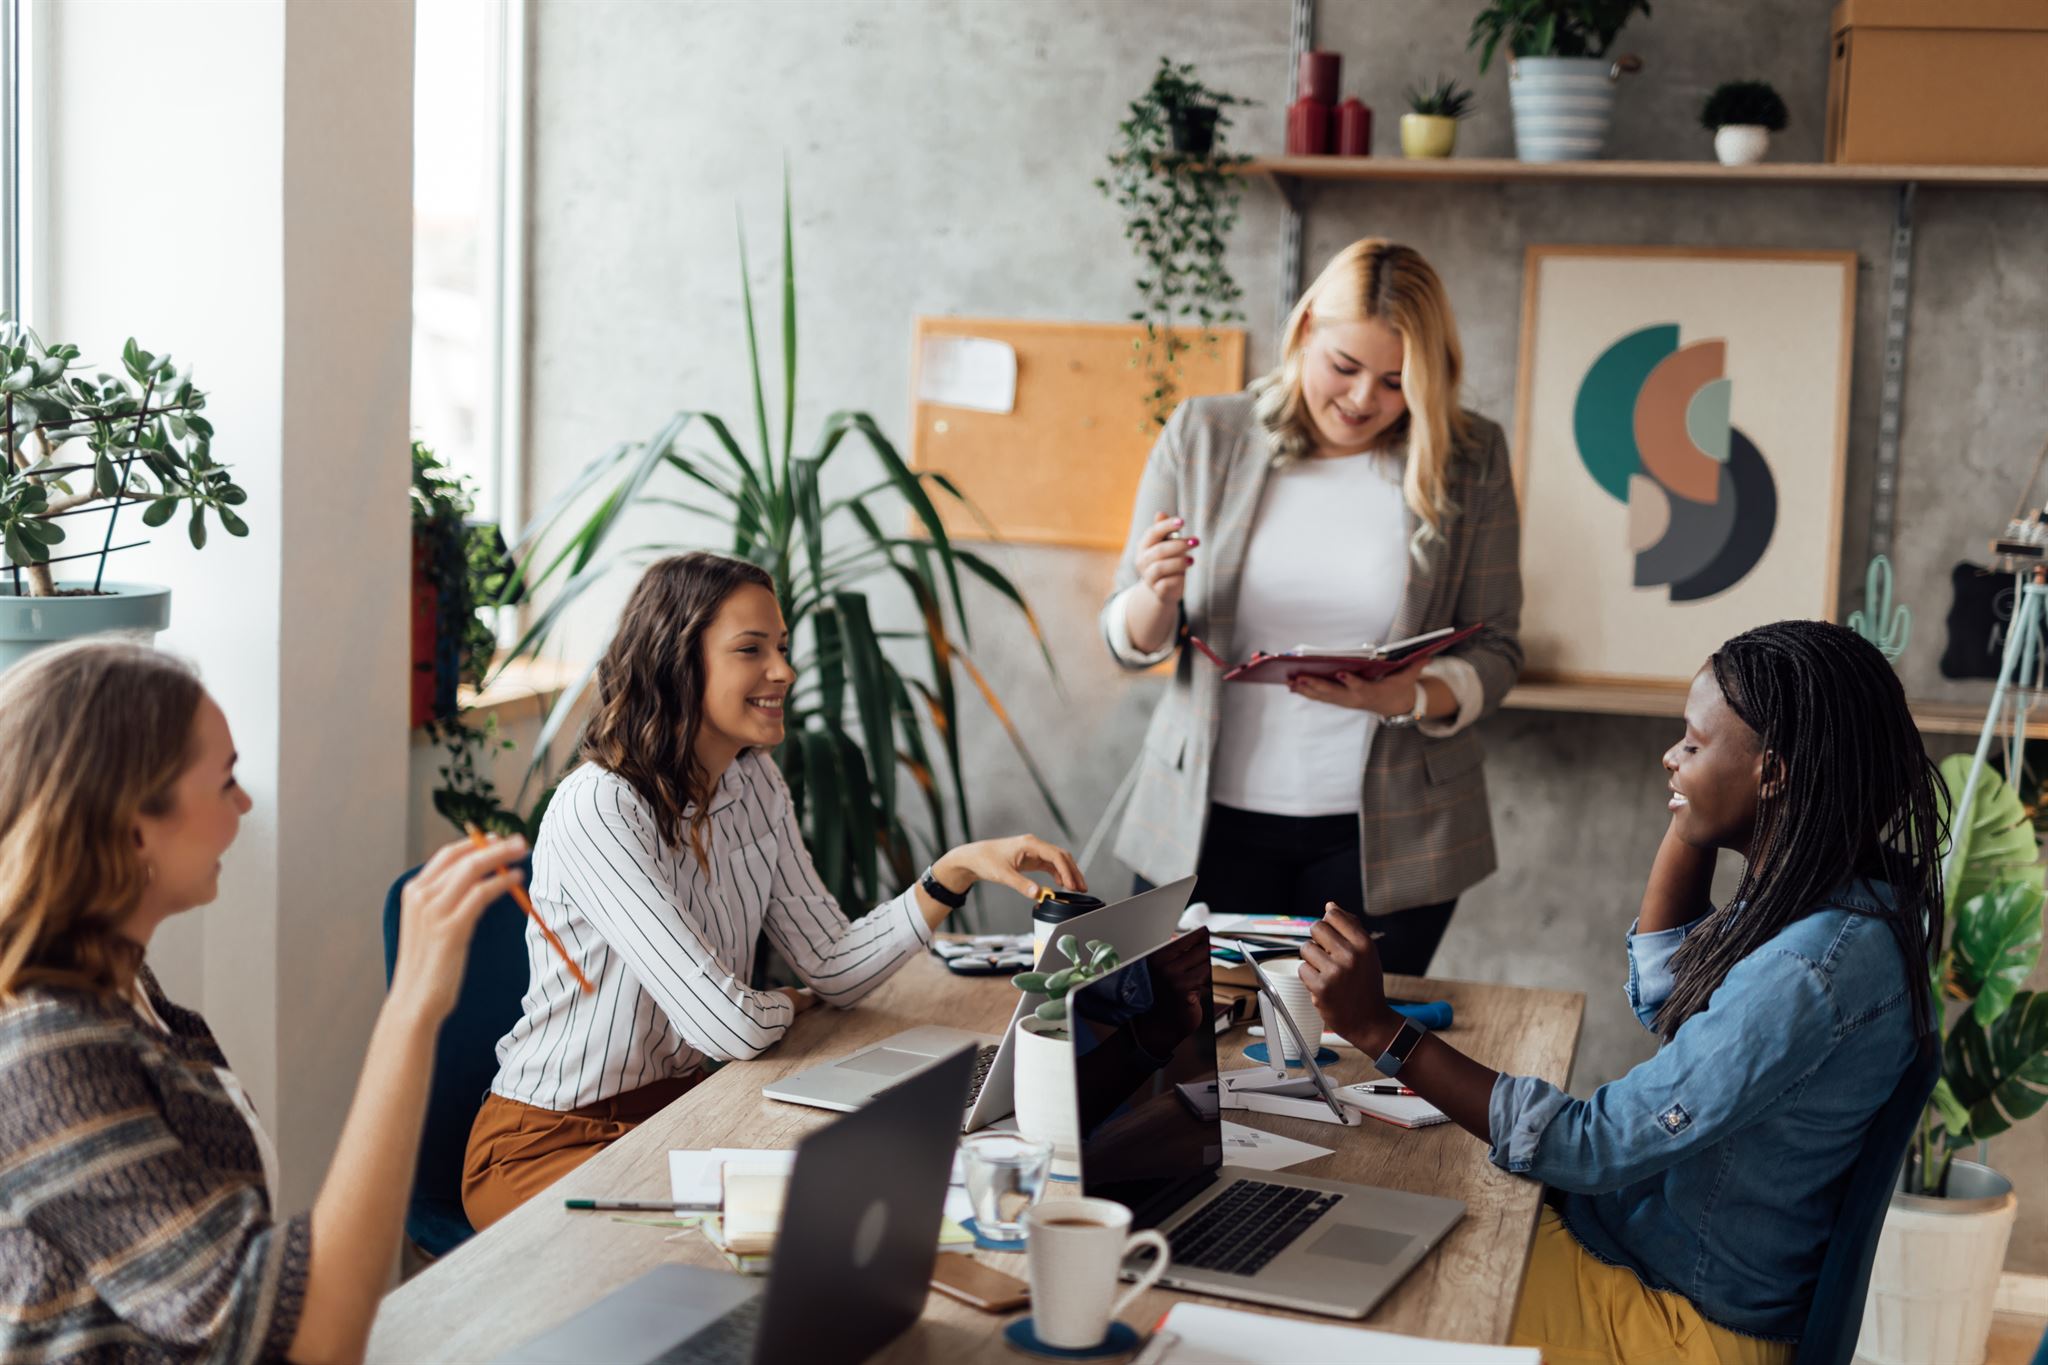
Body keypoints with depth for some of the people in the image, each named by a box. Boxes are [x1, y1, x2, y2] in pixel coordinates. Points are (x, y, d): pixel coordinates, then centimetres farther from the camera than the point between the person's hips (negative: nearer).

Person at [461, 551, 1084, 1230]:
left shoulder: (754, 784, 4)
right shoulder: (596, 810, -25)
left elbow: (833, 968, 1)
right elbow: (731, 1027, -29)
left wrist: (956, 870, -10)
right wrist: (790, 1005, -5)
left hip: (683, 1107, 8)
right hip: (552, 1144, -8)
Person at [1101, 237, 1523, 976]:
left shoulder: (1471, 460, 0)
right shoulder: (1203, 436, 1)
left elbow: (1495, 653, 2)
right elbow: (1128, 641, 4)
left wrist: (1412, 698, -18)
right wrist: (1158, 596, -18)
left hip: (1387, 837, 0)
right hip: (1208, 825, 1)